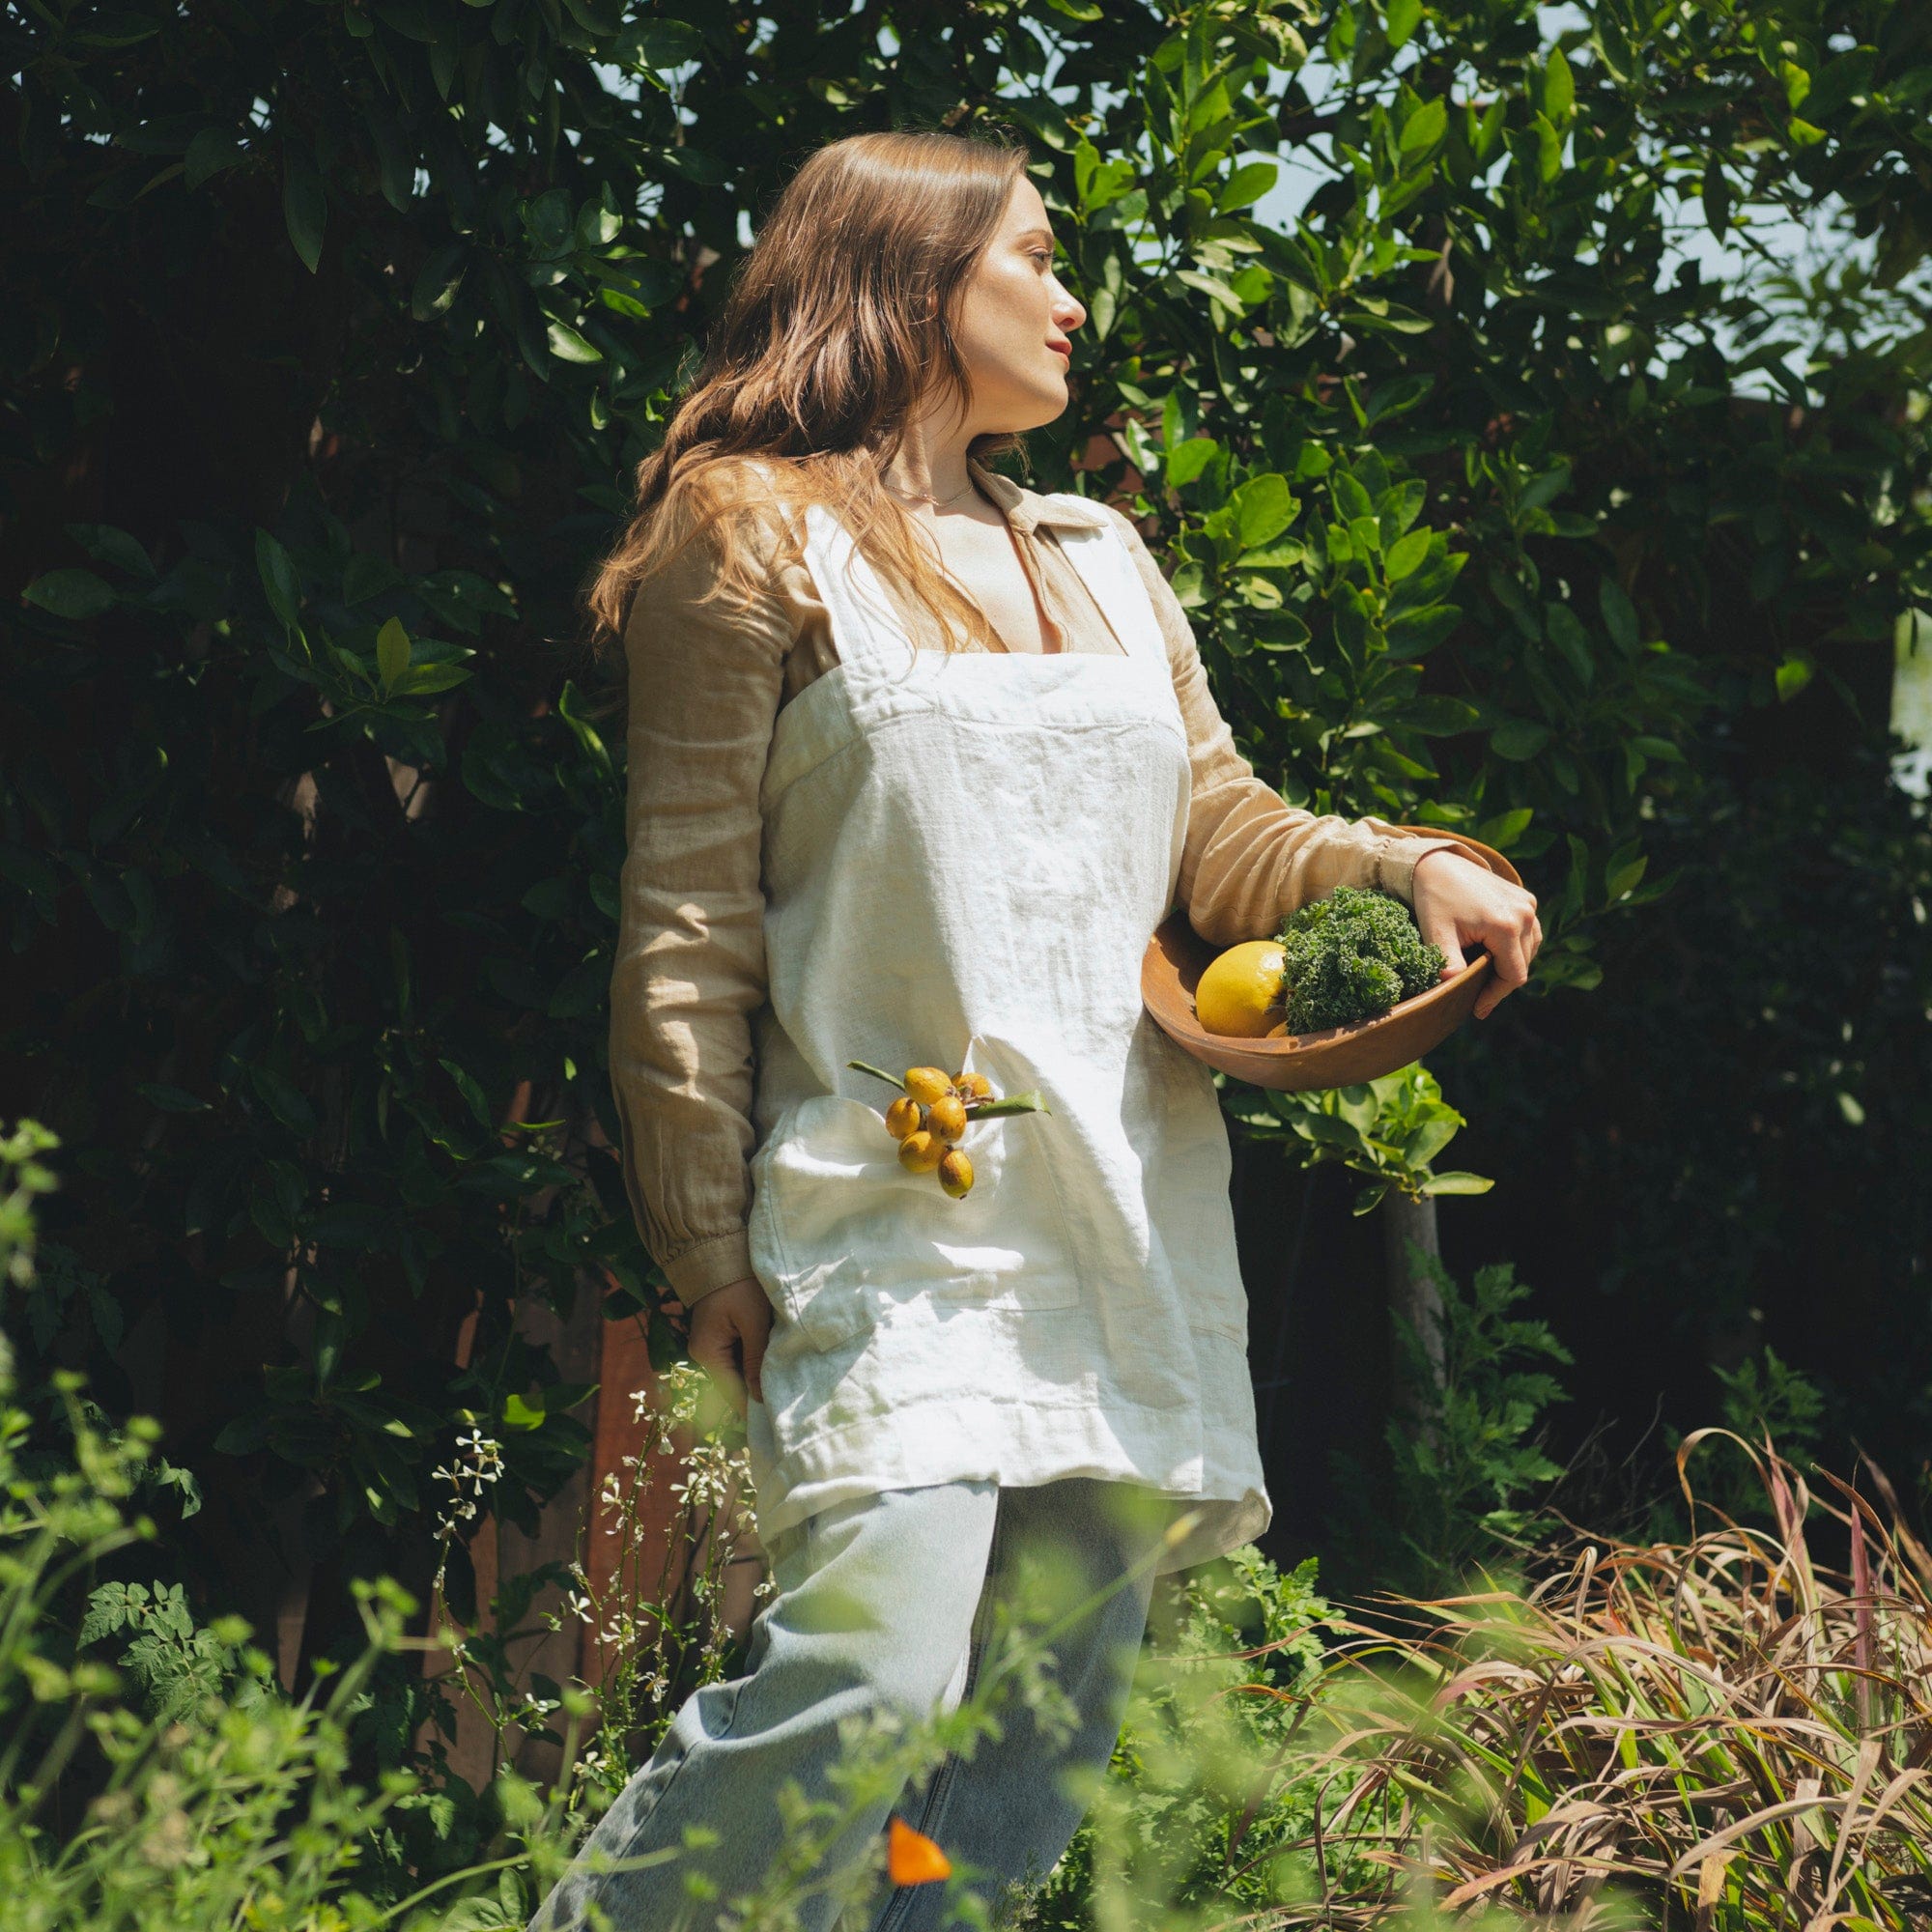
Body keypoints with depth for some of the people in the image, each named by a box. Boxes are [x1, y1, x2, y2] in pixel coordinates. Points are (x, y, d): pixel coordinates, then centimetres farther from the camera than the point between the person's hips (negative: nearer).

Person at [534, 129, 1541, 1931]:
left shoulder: (1100, 555, 21)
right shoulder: (757, 534, 1)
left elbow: (1218, 833, 21)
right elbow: (690, 920, -4)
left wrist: (1404, 864, 0)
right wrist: (710, 1247, -9)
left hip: (1129, 1209, 7)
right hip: (896, 1202, -7)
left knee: (1051, 1738, 4)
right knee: (865, 1671, -22)